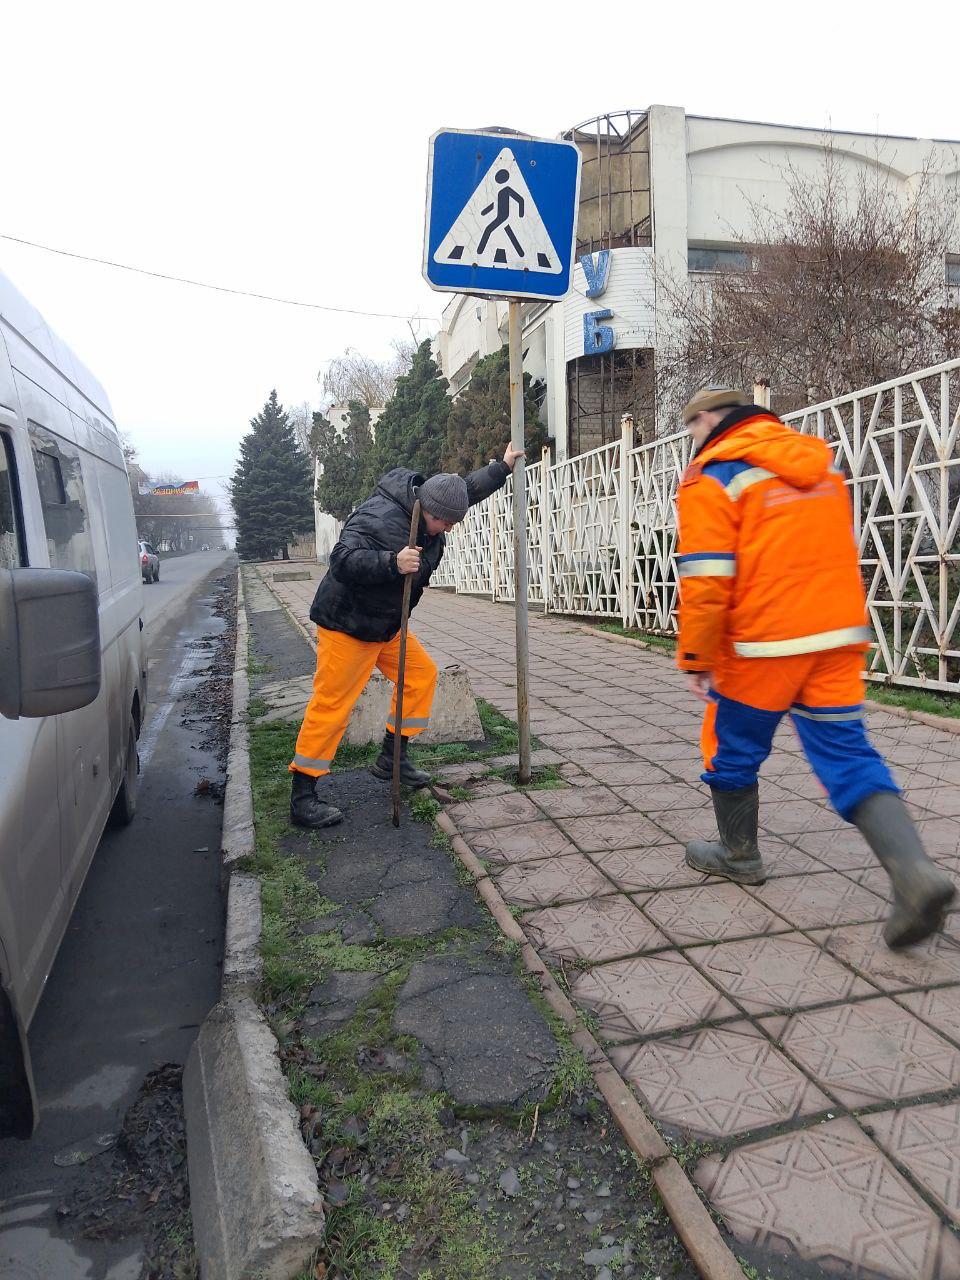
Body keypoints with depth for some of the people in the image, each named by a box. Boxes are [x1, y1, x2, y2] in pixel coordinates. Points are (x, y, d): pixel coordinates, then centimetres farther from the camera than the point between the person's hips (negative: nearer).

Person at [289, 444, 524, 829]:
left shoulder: (427, 505, 2)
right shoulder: (377, 518, -27)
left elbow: (468, 488, 19)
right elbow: (343, 561, -36)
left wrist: (503, 467, 24)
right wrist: (393, 563, -48)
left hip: (386, 624, 9)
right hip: (347, 624, -9)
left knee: (421, 674, 10)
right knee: (331, 704, -9)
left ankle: (392, 758, 22)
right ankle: (302, 797, -2)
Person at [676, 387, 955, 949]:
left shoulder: (712, 477, -8)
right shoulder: (818, 460, 14)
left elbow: (706, 581, -14)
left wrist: (697, 661, -7)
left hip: (763, 647, -6)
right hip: (839, 638, 6)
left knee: (733, 749, 14)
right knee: (849, 755, 6)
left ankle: (739, 856, 30)